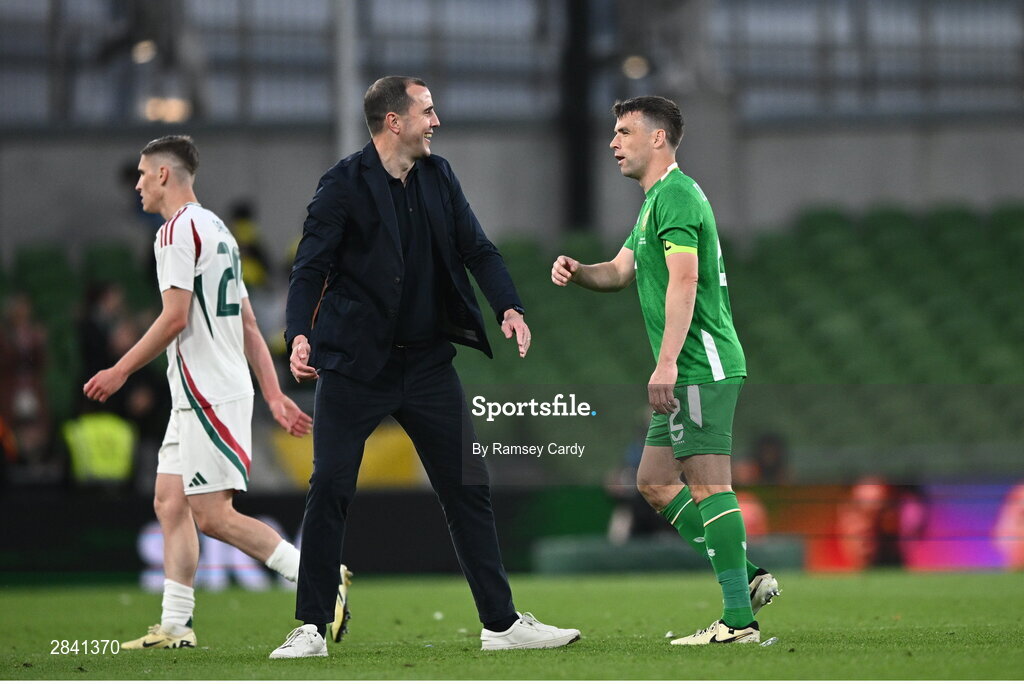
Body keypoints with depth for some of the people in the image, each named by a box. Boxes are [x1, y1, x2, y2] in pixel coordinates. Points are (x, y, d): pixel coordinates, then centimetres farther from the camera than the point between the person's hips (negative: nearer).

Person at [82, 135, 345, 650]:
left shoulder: (178, 230, -11)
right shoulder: (217, 230, 20)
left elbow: (175, 318, -18)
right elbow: (249, 325, 18)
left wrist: (120, 371, -11)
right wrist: (274, 396, 17)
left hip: (209, 394, -10)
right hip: (196, 396, 10)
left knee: (212, 515, -12)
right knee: (170, 503, 9)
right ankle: (174, 626, 7)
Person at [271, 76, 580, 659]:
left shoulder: (438, 177, 9)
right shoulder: (343, 185, -8)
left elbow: (477, 248, 9)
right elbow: (310, 268, -10)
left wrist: (510, 307, -8)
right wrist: (300, 335, -27)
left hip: (428, 361, 5)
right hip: (354, 364, -5)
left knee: (468, 488, 5)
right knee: (330, 490, -5)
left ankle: (502, 622, 12)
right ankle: (312, 628, 3)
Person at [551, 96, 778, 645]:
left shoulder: (676, 195, -11)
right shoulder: (657, 200, 23)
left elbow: (684, 280, -22)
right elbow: (621, 270, 23)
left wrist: (667, 362, -29)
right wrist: (578, 271, 0)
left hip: (702, 366, -11)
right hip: (690, 372, 11)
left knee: (707, 486, -12)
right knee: (654, 481, 12)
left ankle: (739, 620, -14)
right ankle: (747, 578, 11)